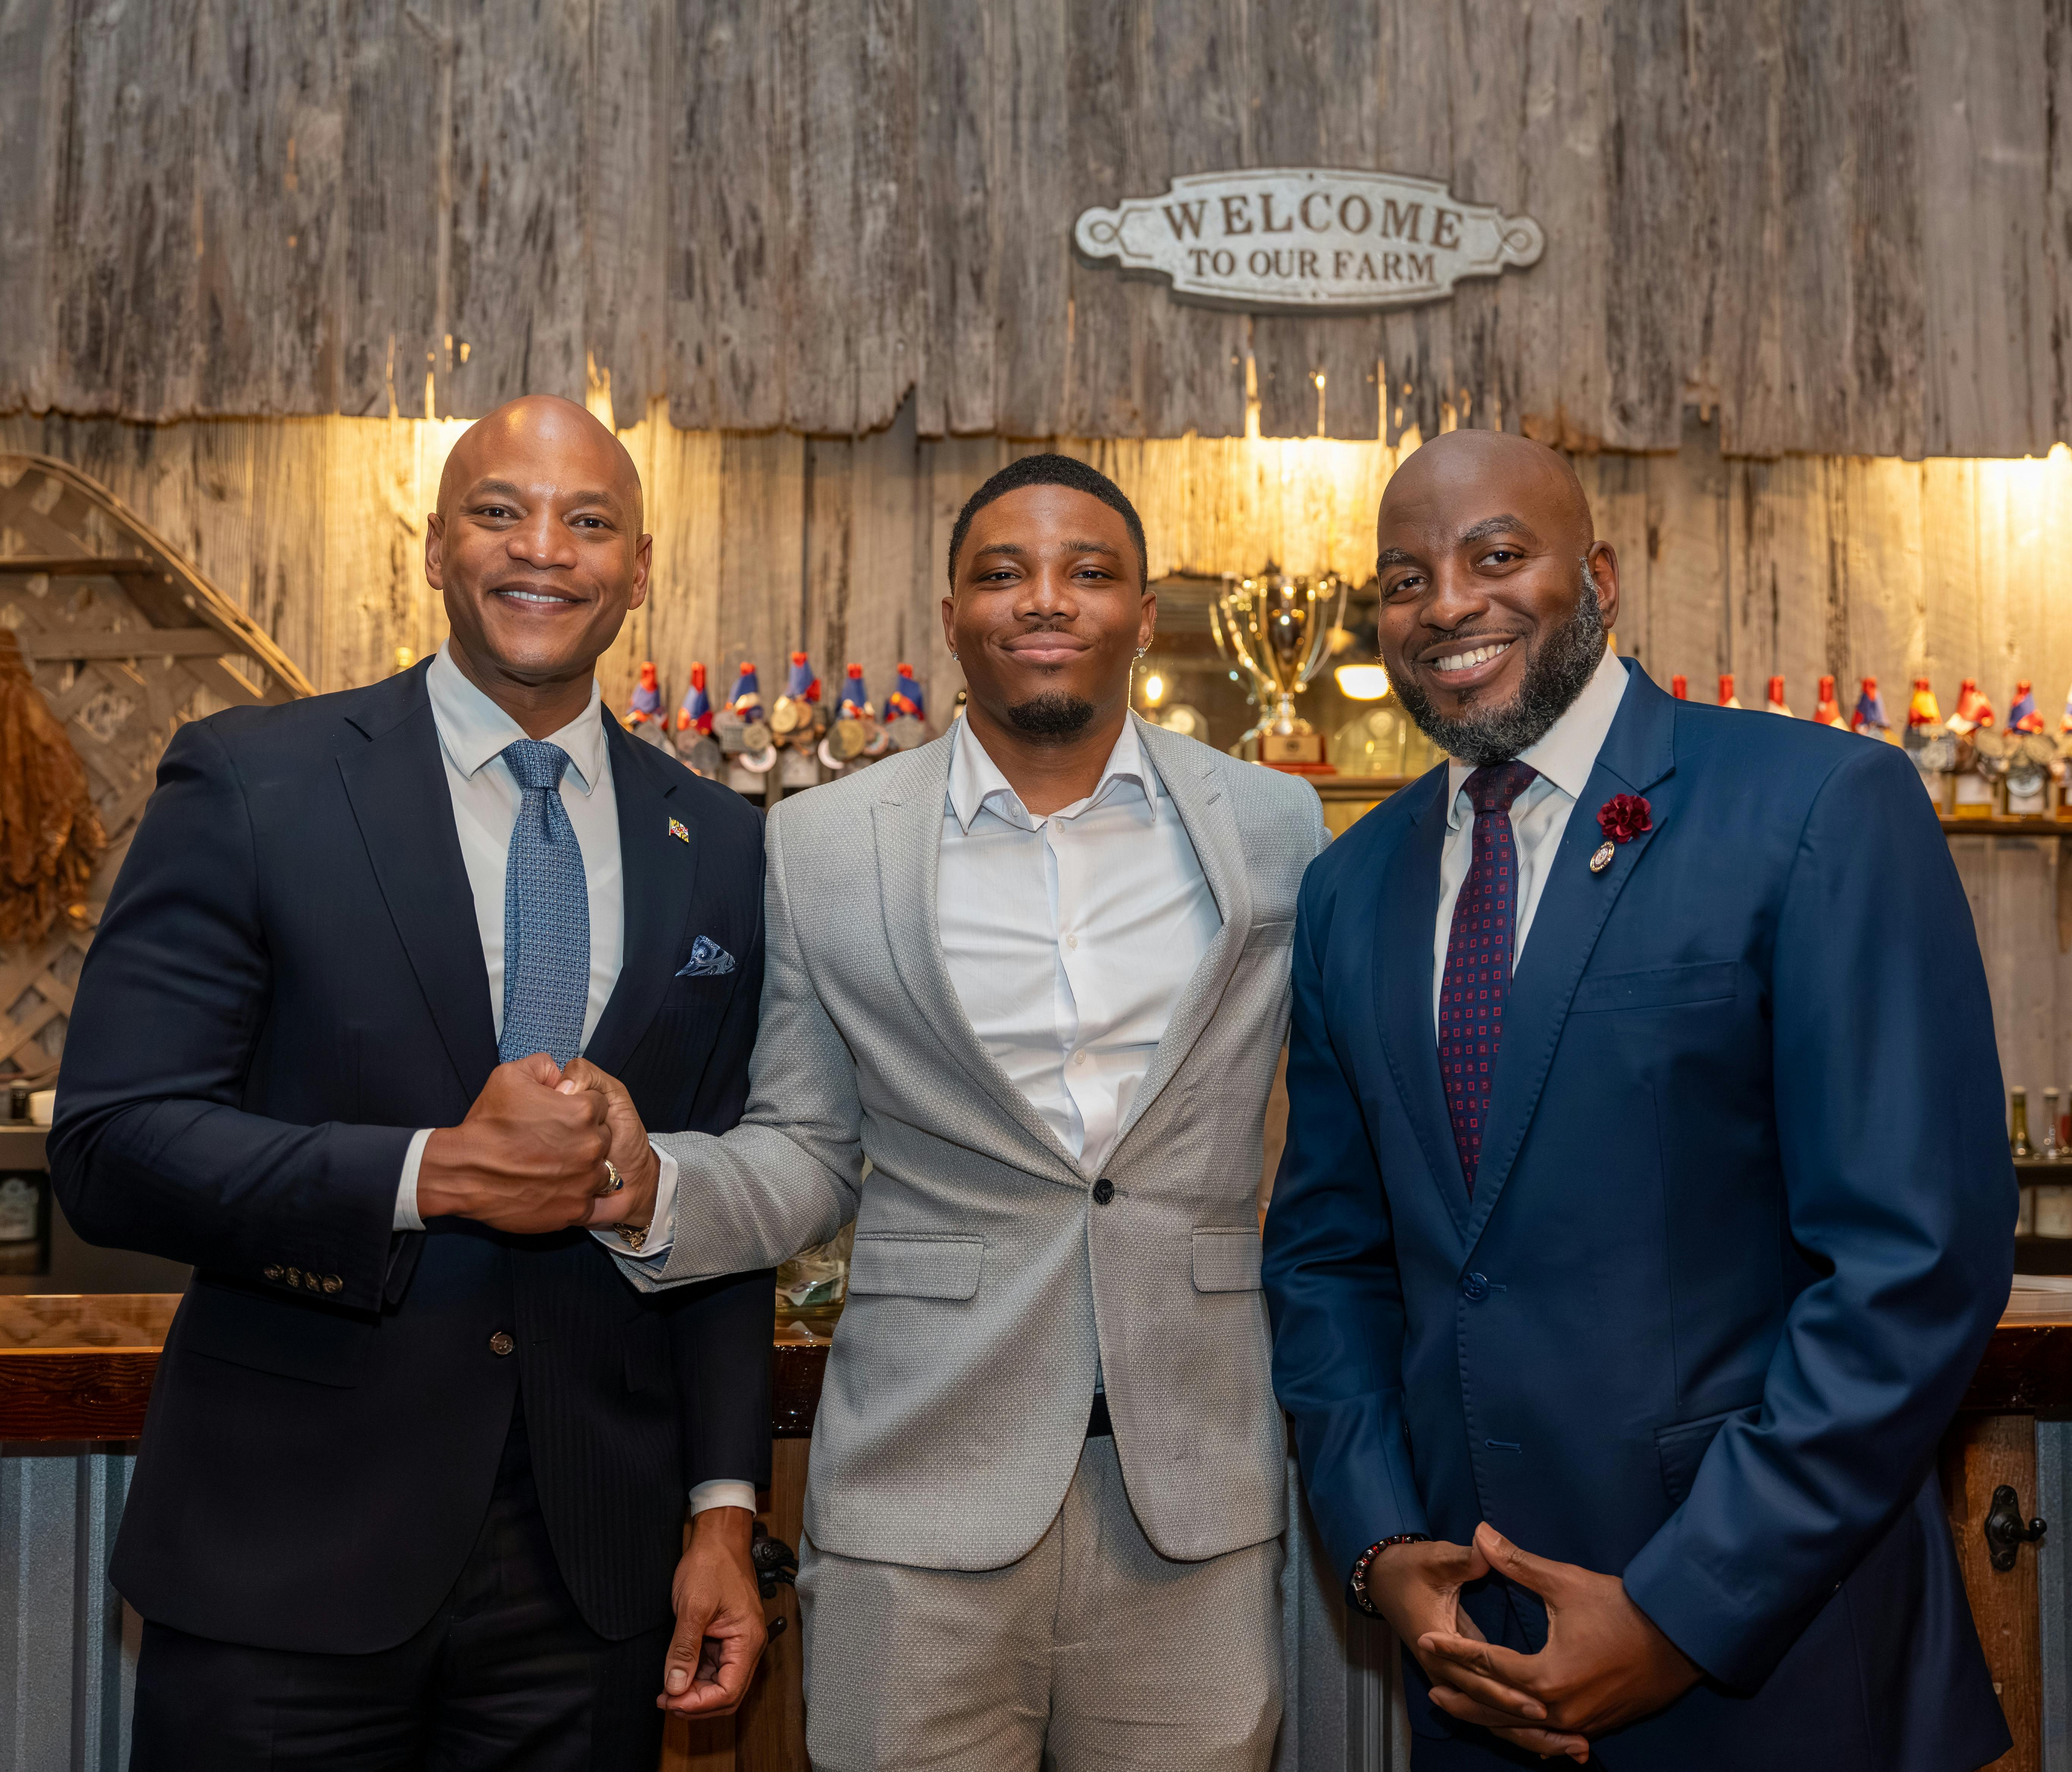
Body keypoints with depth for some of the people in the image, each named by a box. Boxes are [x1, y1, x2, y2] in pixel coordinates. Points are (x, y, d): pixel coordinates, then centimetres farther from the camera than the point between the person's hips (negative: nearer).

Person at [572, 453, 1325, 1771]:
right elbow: (807, 1158, 7)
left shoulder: (1275, 827, 5)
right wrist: (648, 1182, -13)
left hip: (1198, 1505, 1)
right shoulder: (824, 846, 3)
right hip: (926, 1505, -1)